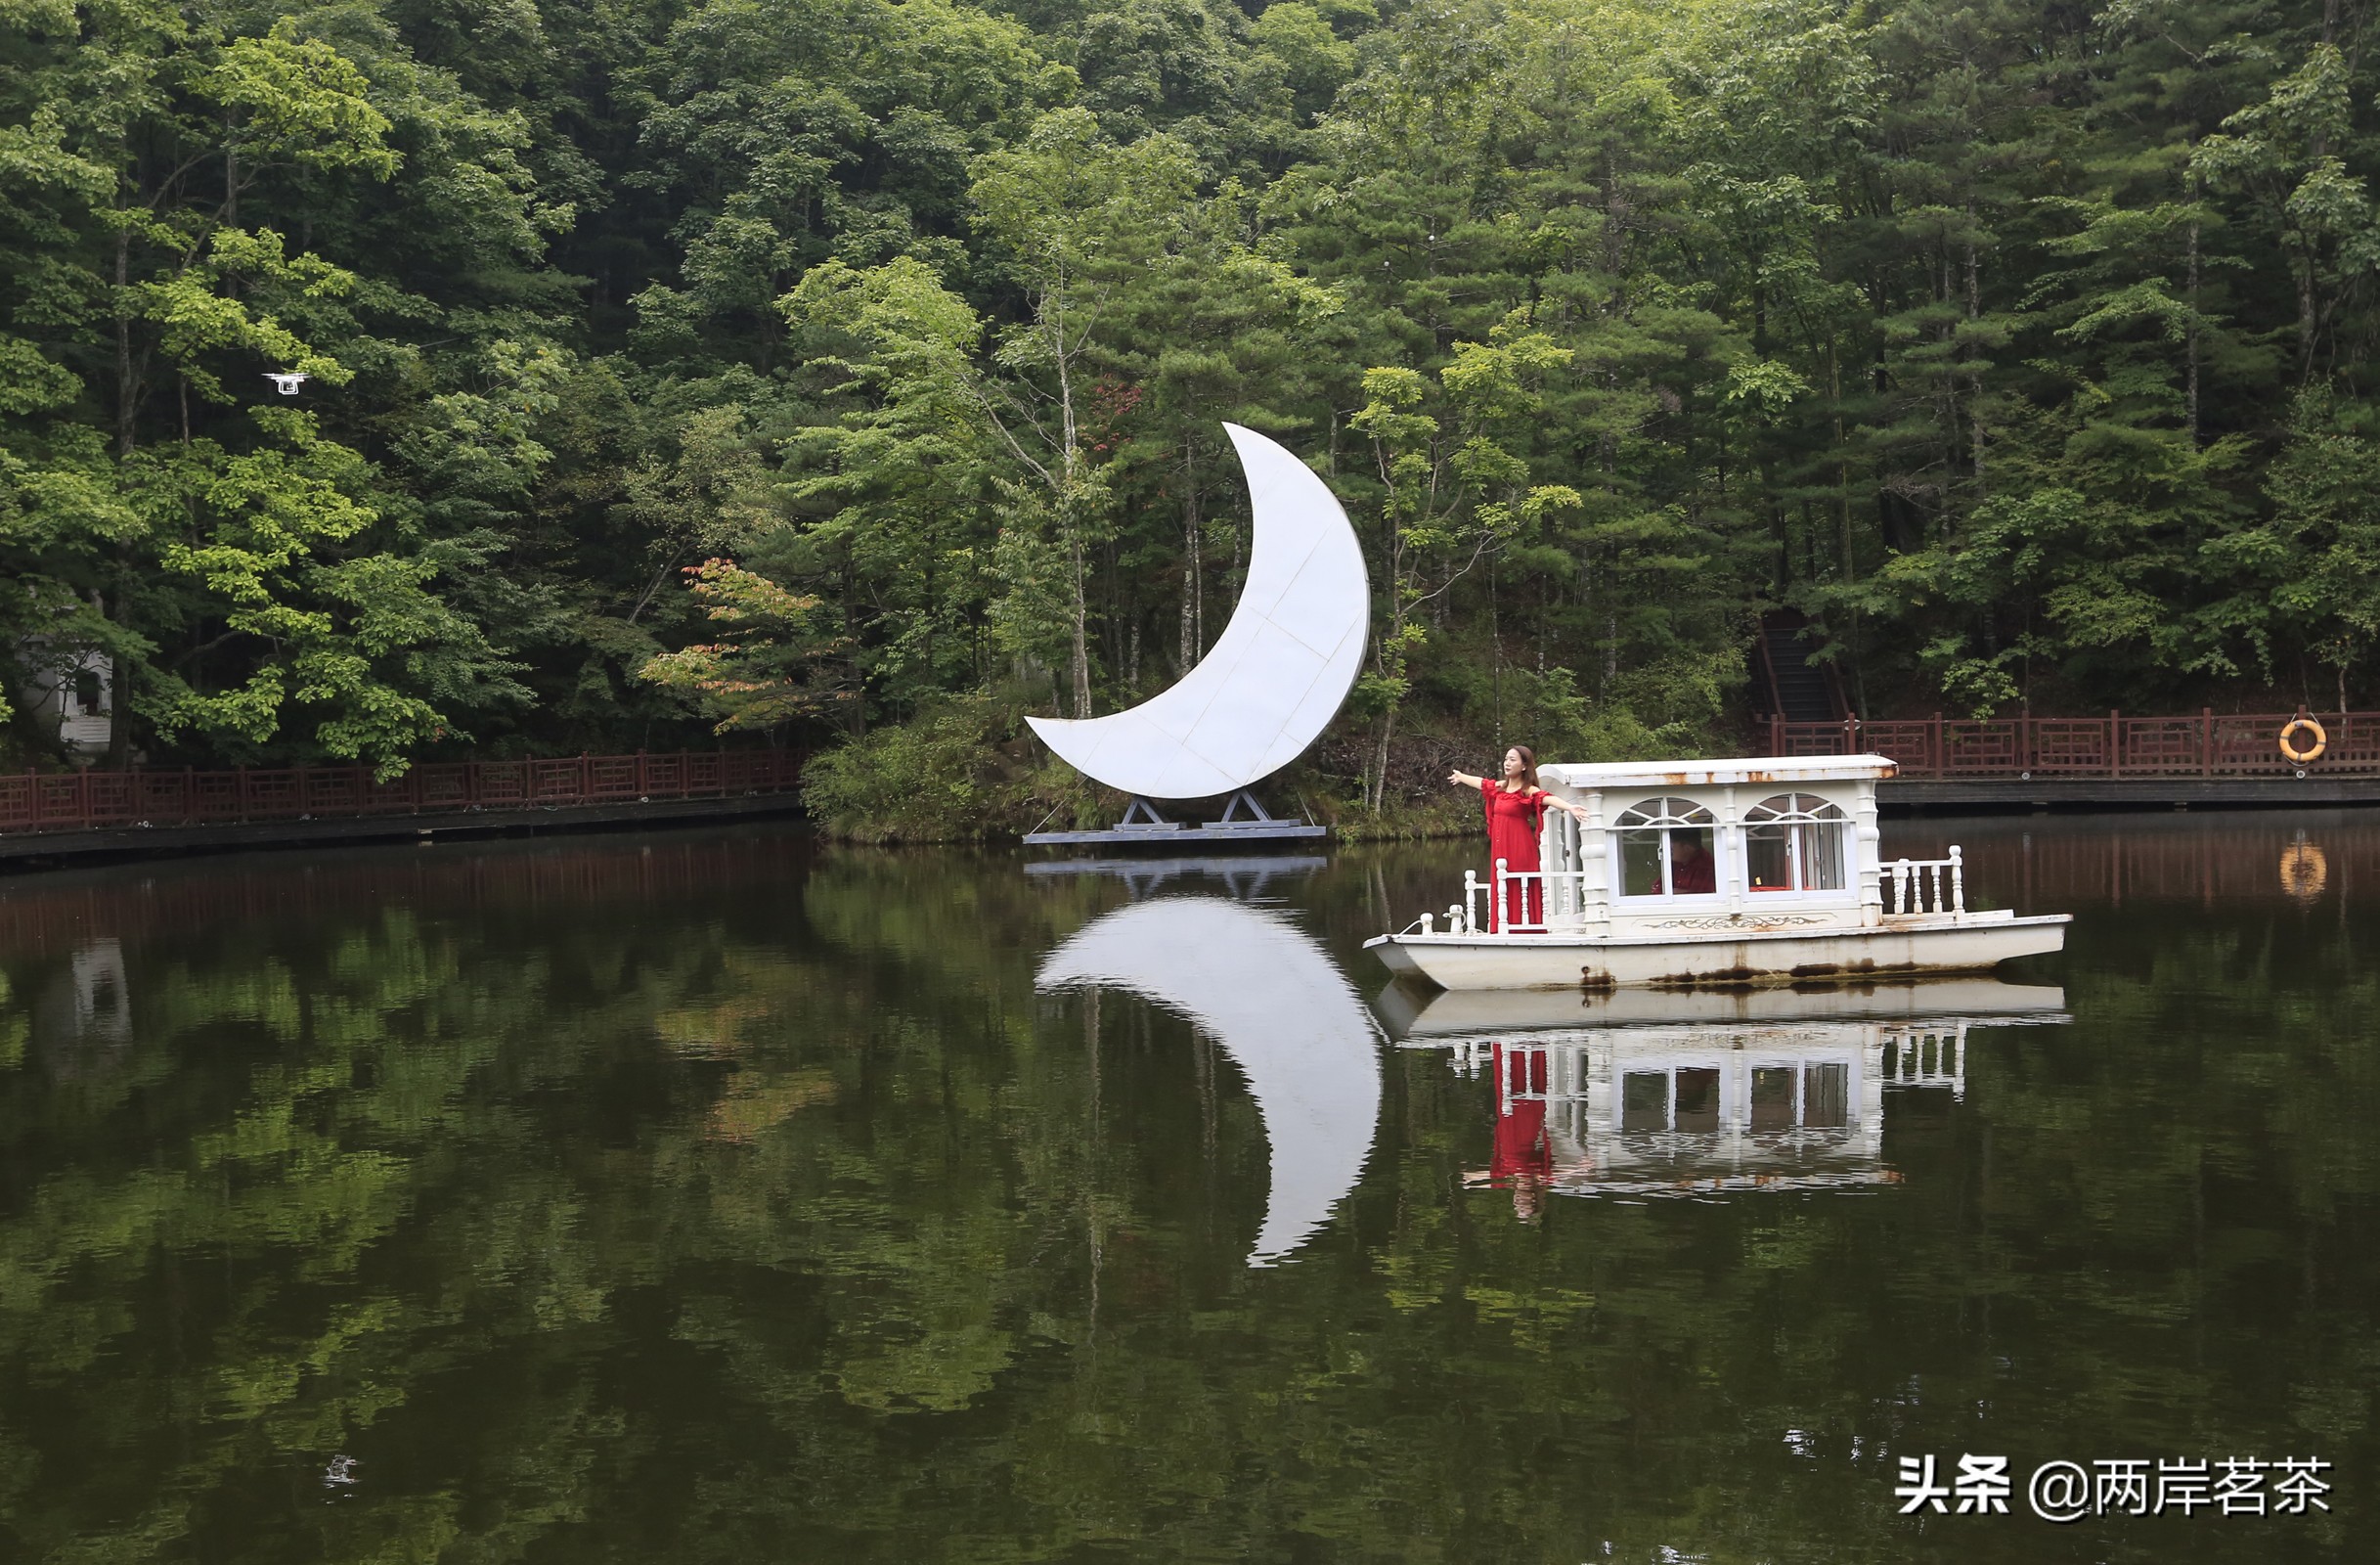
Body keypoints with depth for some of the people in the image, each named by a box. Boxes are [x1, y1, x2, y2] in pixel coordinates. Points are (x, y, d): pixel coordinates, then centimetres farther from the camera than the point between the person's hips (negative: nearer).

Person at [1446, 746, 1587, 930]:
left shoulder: (1528, 791, -10)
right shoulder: (1500, 787, 11)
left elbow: (1547, 798, -29)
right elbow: (1480, 782, 31)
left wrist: (1569, 808, -48)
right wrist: (1461, 776, 51)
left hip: (1520, 848, -7)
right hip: (1500, 848, 7)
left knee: (1520, 893, -8)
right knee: (1502, 893, 5)